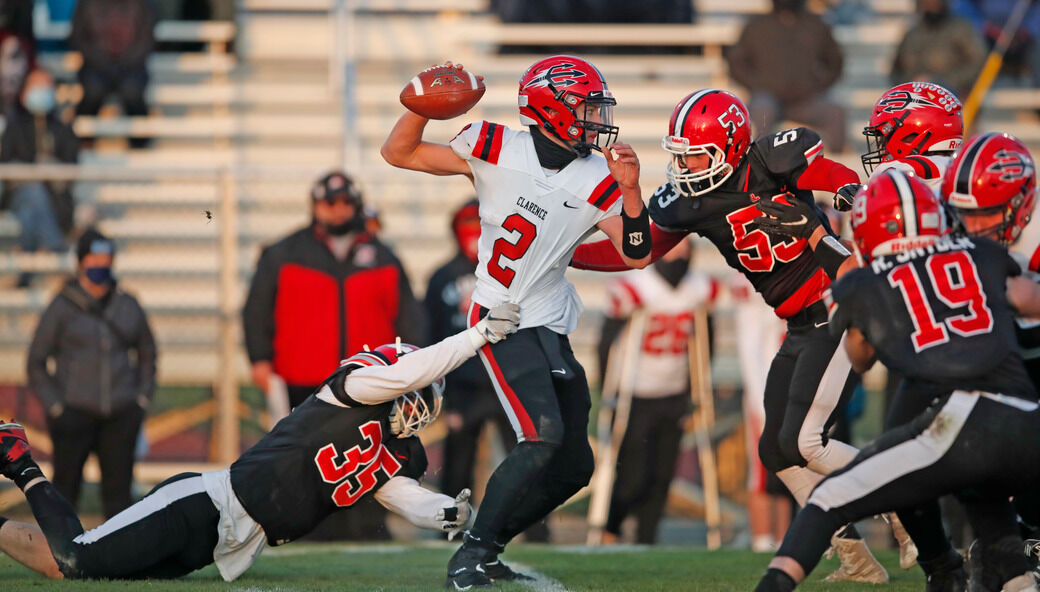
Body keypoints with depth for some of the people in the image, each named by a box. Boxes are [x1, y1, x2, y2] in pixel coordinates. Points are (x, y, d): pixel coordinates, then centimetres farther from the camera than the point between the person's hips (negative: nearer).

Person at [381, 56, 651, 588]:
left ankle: (486, 548, 23)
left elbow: (637, 255, -5)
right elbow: (398, 153, -4)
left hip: (553, 331, 6)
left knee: (574, 465, 8)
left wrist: (629, 190, -19)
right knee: (543, 435, -24)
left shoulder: (596, 181, 0)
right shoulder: (496, 150, -8)